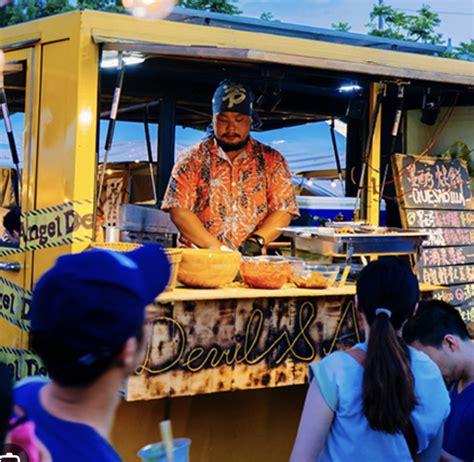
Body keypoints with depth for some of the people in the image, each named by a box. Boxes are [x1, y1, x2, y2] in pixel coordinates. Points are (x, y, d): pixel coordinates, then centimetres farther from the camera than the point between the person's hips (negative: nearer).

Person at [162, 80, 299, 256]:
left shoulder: (272, 160, 11)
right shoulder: (192, 159, 8)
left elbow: (283, 211, 6)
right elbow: (178, 210, -1)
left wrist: (257, 240, -11)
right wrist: (214, 246, -11)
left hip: (253, 261, 1)